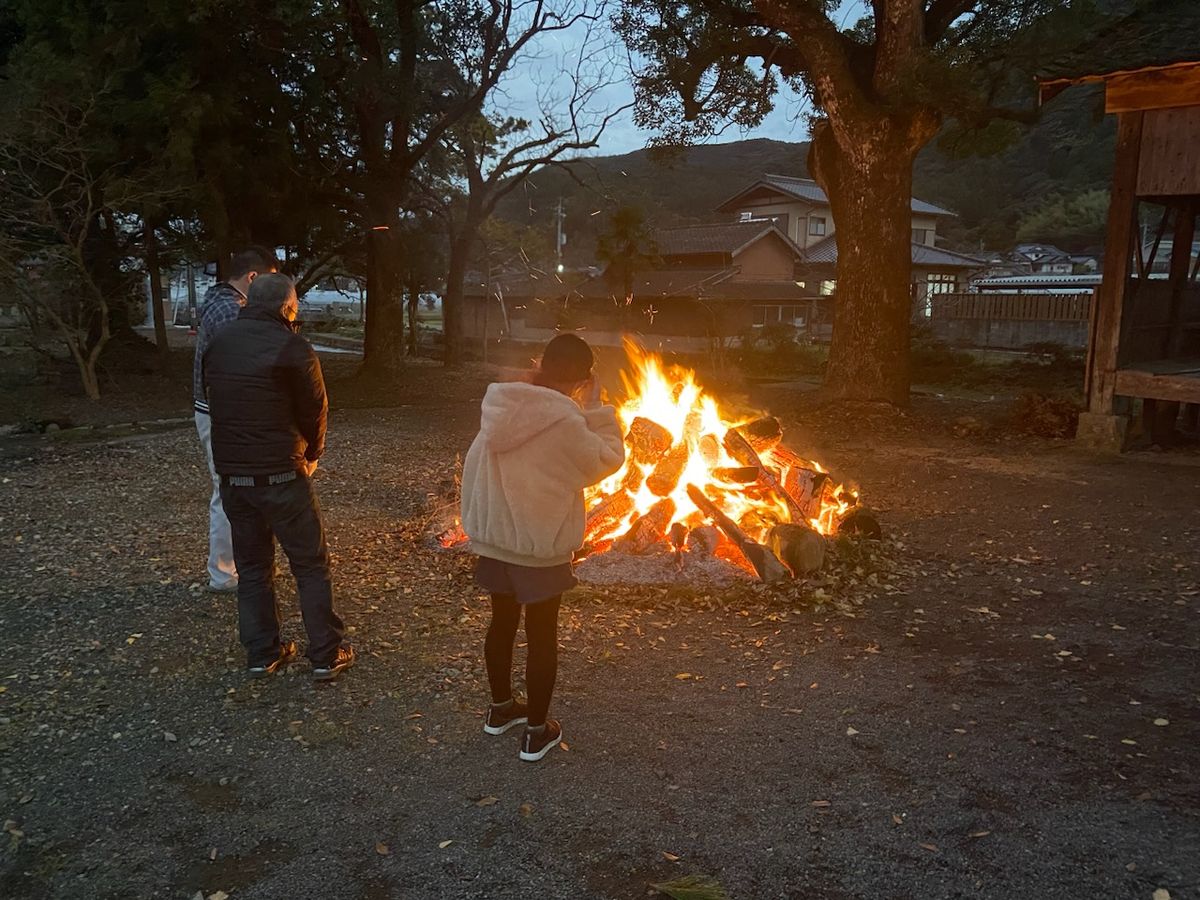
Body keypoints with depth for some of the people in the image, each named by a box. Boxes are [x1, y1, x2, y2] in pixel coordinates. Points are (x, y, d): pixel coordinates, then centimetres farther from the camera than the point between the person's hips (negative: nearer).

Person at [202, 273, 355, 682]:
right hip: (280, 475, -6)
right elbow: (315, 410, -7)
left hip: (231, 474, 6)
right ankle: (326, 655, 10)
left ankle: (262, 653, 22)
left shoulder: (219, 343, 6)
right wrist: (311, 454, 11)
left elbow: (212, 399, 11)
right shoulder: (292, 348, -12)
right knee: (311, 565, 5)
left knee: (252, 566, 16)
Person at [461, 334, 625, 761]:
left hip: (494, 537, 7)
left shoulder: (501, 407, -2)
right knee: (542, 634, 8)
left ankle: (501, 707, 41)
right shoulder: (564, 419, -22)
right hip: (540, 544, -6)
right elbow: (606, 460, -11)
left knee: (503, 620, 22)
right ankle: (537, 732, 21)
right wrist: (595, 408, -6)